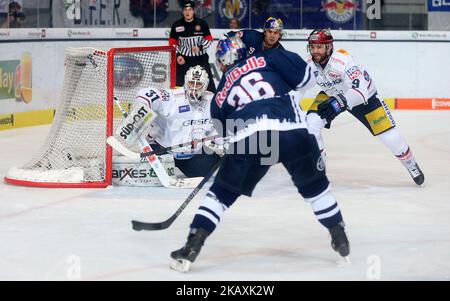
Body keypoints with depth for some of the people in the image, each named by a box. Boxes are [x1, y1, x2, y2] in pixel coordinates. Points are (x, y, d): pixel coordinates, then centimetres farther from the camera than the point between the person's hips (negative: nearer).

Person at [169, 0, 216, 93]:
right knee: (177, 82, 3)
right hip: (183, 58, 0)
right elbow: (173, 43, 3)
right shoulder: (176, 25, -3)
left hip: (200, 57, 0)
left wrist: (200, 47, -16)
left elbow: (209, 39, 1)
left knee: (208, 81, -1)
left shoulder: (202, 24, -4)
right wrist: (177, 55, -9)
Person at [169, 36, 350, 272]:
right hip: (292, 131, 0)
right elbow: (305, 77, 11)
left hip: (247, 137, 0)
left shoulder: (222, 92, 27)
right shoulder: (267, 58, 20)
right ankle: (339, 238, 27)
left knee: (222, 191, 16)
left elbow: (221, 124, 34)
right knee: (314, 184, 23)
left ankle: (193, 245, 4)